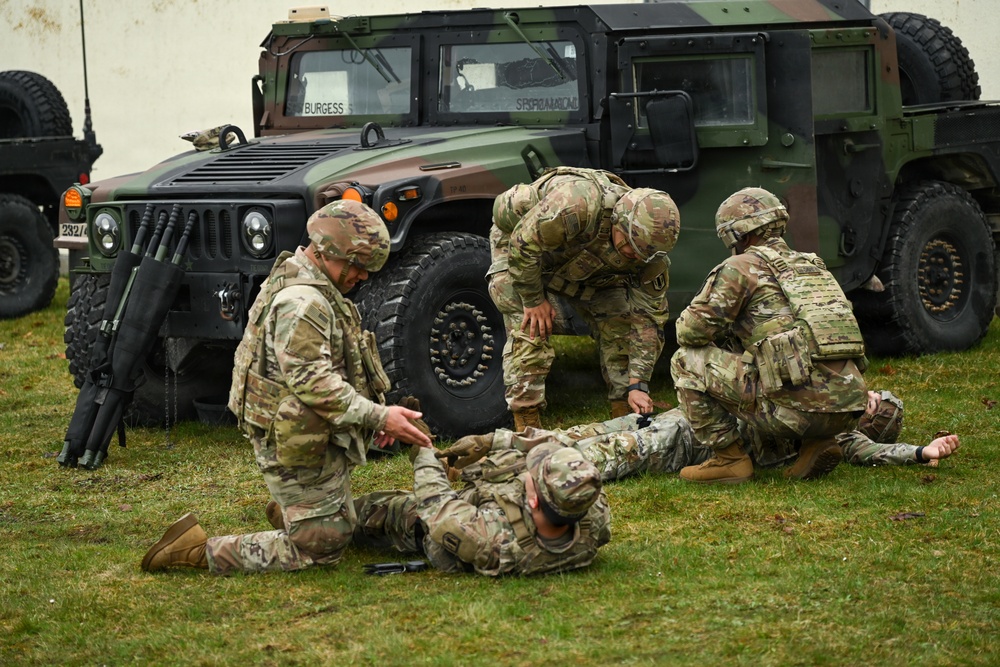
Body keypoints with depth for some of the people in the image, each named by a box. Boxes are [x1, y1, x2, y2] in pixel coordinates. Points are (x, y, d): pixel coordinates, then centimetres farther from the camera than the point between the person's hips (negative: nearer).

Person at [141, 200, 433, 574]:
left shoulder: (309, 287, 12)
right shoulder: (301, 302, -23)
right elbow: (314, 384, -28)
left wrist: (373, 415, 12)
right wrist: (378, 418, -27)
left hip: (318, 439, 11)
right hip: (299, 447, -11)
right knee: (319, 549, -5)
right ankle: (199, 551, -2)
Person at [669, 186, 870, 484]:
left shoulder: (743, 267, 3)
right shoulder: (813, 266, 25)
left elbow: (691, 331, 2)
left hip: (798, 405, -7)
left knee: (687, 361, 6)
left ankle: (729, 458, 7)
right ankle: (818, 443, 16)